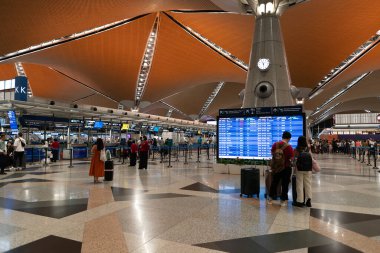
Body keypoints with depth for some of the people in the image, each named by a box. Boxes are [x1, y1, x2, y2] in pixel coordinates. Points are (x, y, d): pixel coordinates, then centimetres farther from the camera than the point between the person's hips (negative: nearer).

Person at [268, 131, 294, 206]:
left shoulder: (275, 144, -5)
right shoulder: (289, 147, -18)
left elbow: (272, 153, 9)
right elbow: (291, 158, -15)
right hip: (286, 167, -4)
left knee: (274, 182, 16)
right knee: (285, 184, 9)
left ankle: (270, 198, 23)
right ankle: (283, 200, 17)